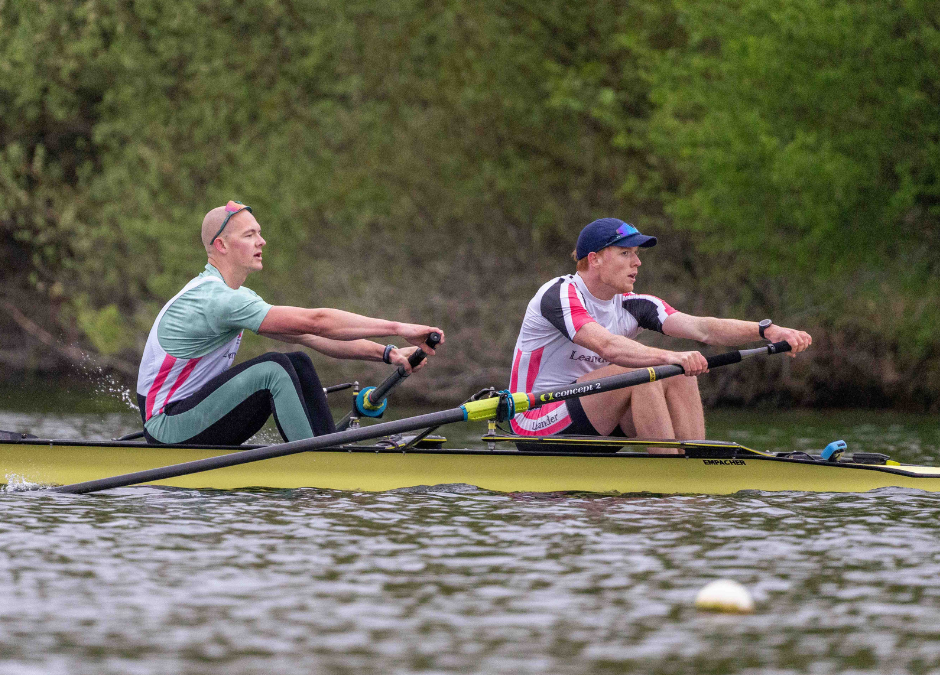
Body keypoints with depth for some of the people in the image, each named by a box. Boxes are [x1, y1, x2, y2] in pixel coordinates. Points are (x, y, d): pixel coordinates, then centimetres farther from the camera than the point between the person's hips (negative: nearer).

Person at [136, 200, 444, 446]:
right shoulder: (216, 299, -21)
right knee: (273, 369, -23)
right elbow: (314, 322, -25)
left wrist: (387, 353, -2)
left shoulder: (235, 297, 13)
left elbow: (308, 335, 8)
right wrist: (399, 328, -23)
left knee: (299, 364, 3)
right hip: (167, 428, -10)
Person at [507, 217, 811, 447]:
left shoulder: (631, 305, 5)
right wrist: (671, 357, -48)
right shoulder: (560, 295, -16)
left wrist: (766, 330, -23)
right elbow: (606, 345, -35)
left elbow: (701, 328, -8)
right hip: (537, 423, -8)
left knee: (680, 377, -11)